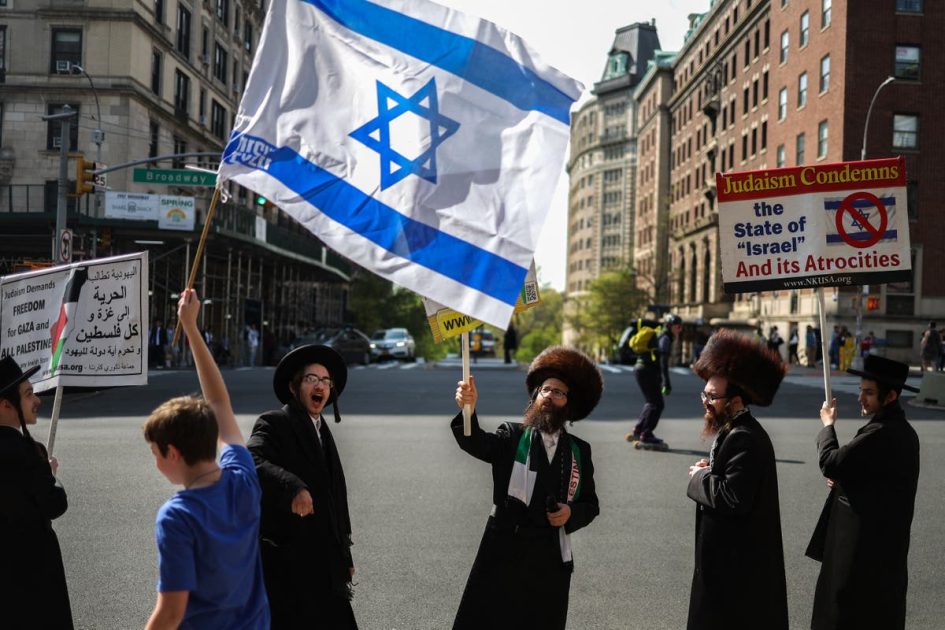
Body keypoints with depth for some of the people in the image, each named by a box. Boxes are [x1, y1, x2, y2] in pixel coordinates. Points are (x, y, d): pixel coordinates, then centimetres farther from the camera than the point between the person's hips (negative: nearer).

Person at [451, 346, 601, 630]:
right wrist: (468, 411, -40)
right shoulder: (512, 437, 1)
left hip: (551, 558, 2)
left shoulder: (579, 450, 7)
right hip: (504, 552, -2)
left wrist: (572, 513, -12)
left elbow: (590, 504, 11)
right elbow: (476, 443, -20)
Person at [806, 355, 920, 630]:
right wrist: (844, 480, 4)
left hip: (864, 541, -10)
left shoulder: (881, 433, -24)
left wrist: (828, 425, -7)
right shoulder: (901, 429, 9)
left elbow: (830, 463, -24)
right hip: (886, 536, 10)